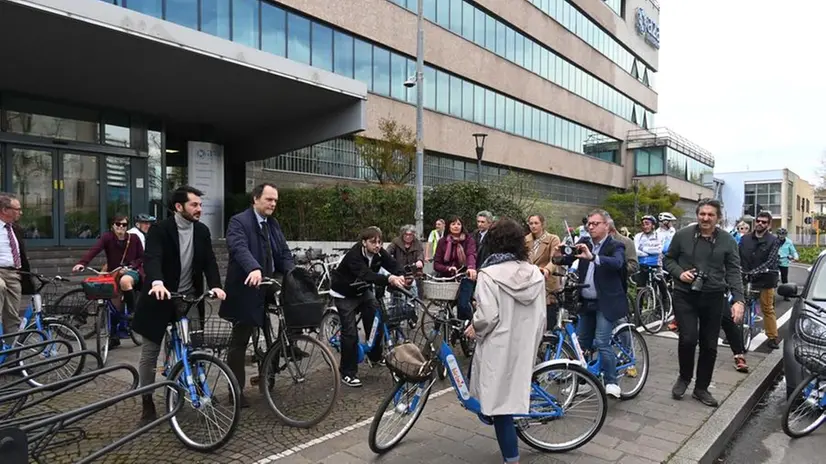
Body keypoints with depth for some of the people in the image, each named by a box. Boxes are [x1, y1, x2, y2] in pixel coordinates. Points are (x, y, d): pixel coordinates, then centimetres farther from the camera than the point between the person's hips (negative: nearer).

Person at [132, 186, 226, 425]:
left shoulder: (202, 231, 2)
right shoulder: (160, 229, -13)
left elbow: (209, 261, -2)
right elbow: (151, 259, -27)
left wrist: (216, 286, -20)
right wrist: (157, 282, -47)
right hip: (162, 297, -4)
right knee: (150, 354, 5)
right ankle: (147, 402, 19)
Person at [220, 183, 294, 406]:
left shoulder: (273, 224, 14)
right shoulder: (239, 221, -9)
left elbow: (284, 253, 9)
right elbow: (240, 248, -28)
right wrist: (254, 269, -46)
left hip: (270, 289, 7)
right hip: (247, 290, -7)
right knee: (240, 342, 5)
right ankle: (236, 390, 16)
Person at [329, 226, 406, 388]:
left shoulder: (379, 252, -14)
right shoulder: (354, 255, -34)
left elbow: (393, 265, -25)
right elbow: (367, 275, -49)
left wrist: (401, 276, -48)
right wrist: (389, 279, -64)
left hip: (363, 291, 6)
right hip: (344, 294, -6)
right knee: (350, 332, -11)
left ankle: (375, 356, 23)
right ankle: (348, 373, 1)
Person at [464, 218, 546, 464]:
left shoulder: (489, 274, -16)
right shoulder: (535, 273, 1)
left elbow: (488, 316, -21)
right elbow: (541, 316, 5)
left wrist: (473, 328, -1)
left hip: (499, 347, -5)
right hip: (524, 346, 5)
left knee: (500, 402, 6)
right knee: (511, 396, 23)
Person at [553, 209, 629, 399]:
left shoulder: (615, 246, -9)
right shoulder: (584, 242, 7)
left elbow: (617, 263, -29)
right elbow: (570, 258, -2)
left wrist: (592, 257, -45)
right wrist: (559, 257, -25)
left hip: (606, 304, -6)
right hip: (586, 303, 6)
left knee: (602, 343, -14)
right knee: (581, 343, 12)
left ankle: (611, 383, 0)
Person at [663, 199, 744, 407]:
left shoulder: (727, 241, 0)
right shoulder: (682, 235, -3)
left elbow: (733, 272, -1)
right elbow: (668, 259, 8)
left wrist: (738, 300, -11)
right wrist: (679, 273, -12)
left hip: (713, 298, 2)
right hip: (685, 296, -2)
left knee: (709, 345, 8)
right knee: (688, 339, -12)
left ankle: (701, 388, 25)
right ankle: (684, 377, 16)